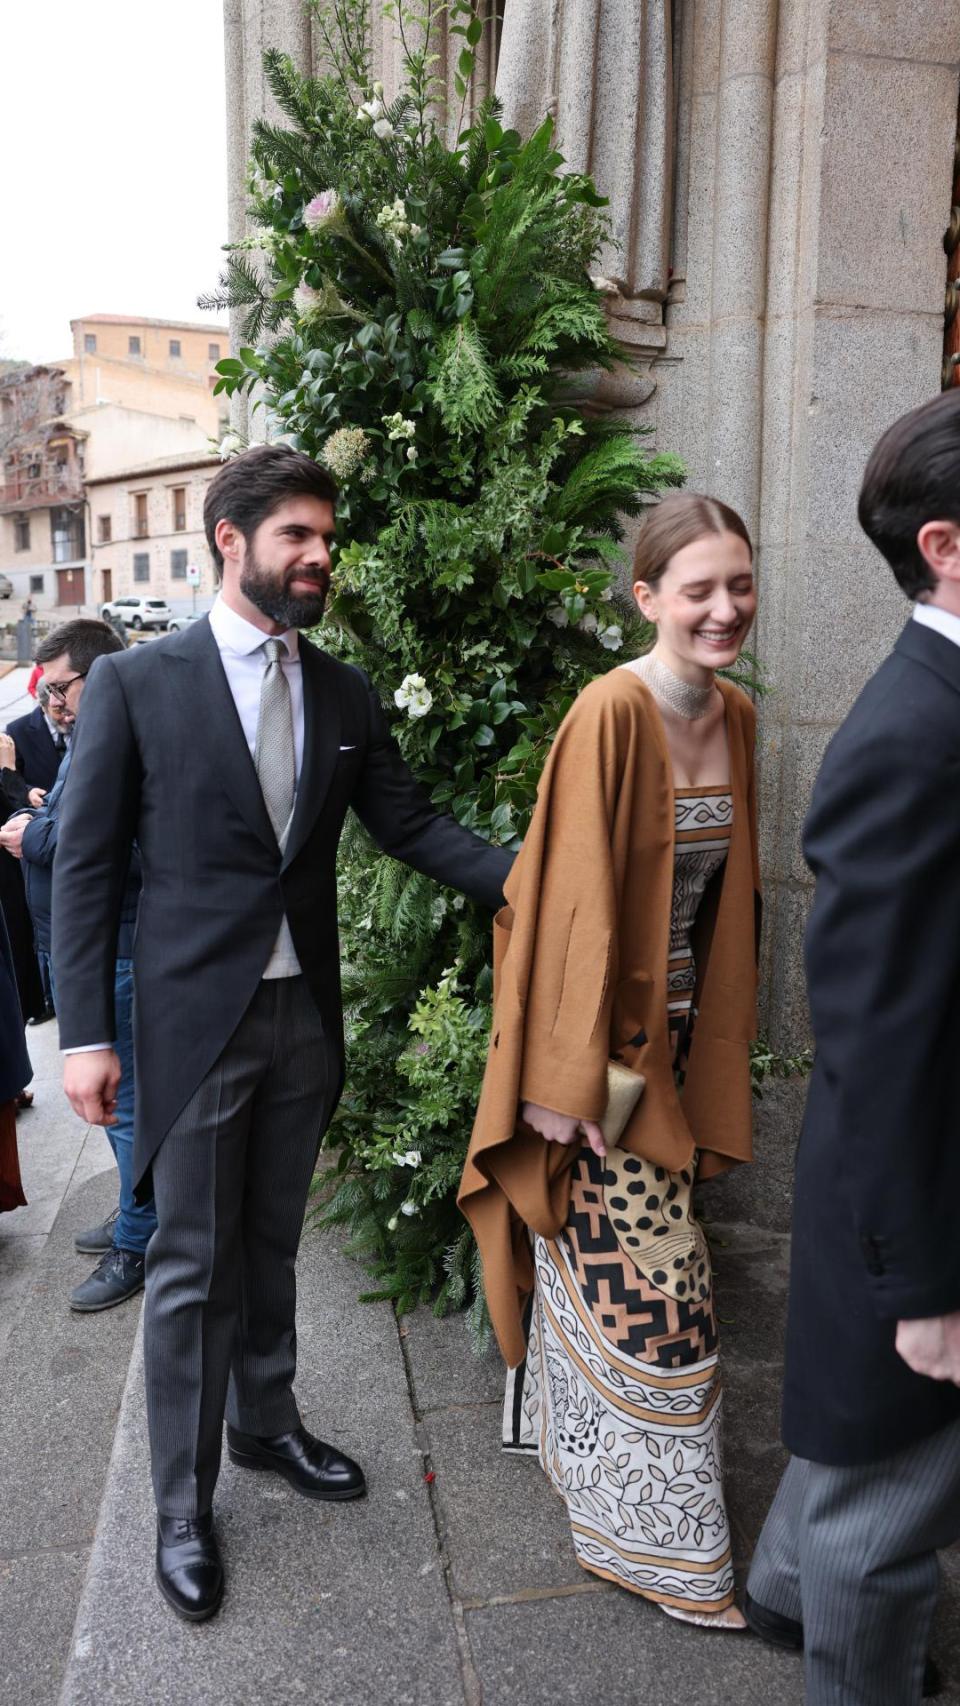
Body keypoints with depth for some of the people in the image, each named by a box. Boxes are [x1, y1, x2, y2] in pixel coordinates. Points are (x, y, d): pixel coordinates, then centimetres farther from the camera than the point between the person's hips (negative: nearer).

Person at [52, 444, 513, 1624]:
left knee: (269, 1245, 20)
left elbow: (409, 825, 3)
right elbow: (85, 865, -8)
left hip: (304, 1016, 4)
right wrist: (84, 1034, -12)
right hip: (195, 1017, -4)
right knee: (192, 1268, 9)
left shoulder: (343, 694, 4)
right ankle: (183, 1505, 29)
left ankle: (265, 1424, 43)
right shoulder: (136, 683, -8)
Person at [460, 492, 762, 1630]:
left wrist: (715, 1041, 13)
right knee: (654, 1280, 1)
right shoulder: (612, 710, -18)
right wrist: (564, 1073, -17)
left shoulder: (734, 716, 5)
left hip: (674, 1031, 7)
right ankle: (653, 1532, 21)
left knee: (585, 1241, 21)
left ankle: (551, 1417, 45)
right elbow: (574, 898, -19)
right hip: (605, 1033, -7)